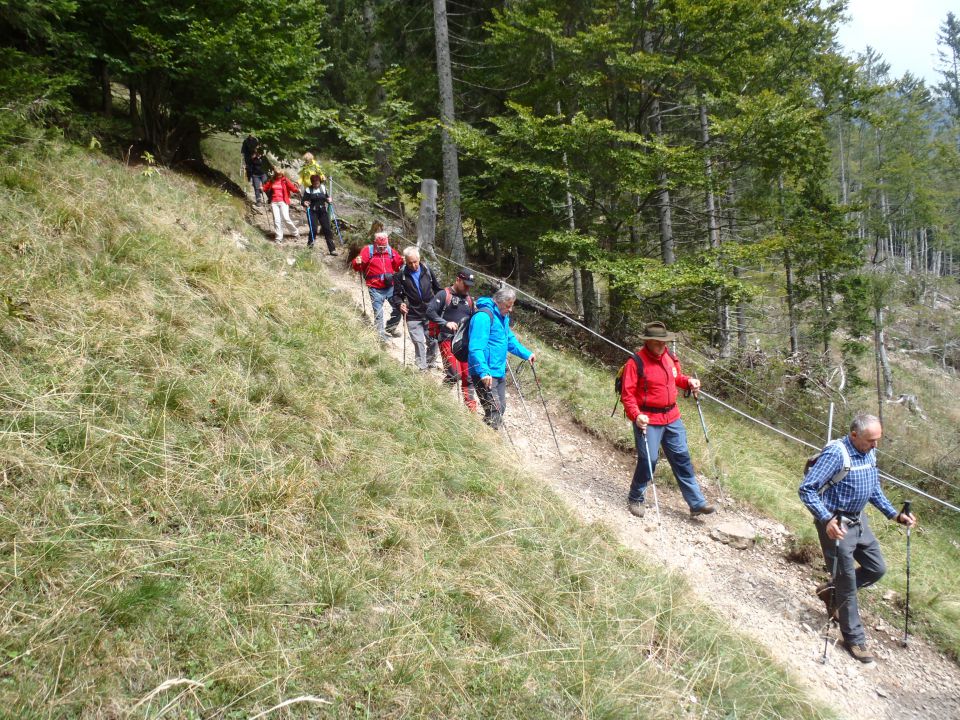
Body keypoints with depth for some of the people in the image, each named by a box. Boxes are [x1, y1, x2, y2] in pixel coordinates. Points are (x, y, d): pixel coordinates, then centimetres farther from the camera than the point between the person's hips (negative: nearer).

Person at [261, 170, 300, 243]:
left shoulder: (285, 180, -1)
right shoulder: (272, 180, 9)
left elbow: (291, 187, -10)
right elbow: (266, 188, 16)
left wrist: (297, 190, -30)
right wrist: (262, 188, -6)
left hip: (283, 202, -3)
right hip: (274, 202, 3)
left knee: (286, 219, -12)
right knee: (276, 220, 0)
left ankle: (296, 233, 7)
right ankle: (278, 238, 5)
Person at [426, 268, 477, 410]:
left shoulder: (469, 299, 18)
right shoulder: (444, 295, -2)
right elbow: (430, 311, -11)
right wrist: (446, 323, -20)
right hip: (448, 340, -6)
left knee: (468, 375, 4)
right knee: (455, 374, -16)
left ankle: (470, 405, 14)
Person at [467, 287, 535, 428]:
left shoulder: (503, 316, 12)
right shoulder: (484, 316, -19)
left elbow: (510, 339, 25)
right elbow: (476, 348, -26)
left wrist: (527, 354, 13)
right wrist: (484, 372, -32)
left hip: (499, 372, 10)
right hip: (485, 375, -10)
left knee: (501, 408, 16)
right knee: (494, 411, -14)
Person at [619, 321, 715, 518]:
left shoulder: (670, 357, 5)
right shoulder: (636, 362, -15)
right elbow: (627, 394, -15)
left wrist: (689, 381, 3)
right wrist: (636, 415, -27)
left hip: (672, 418, 7)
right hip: (648, 420, -6)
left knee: (682, 458, 8)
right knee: (648, 460, -4)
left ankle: (696, 503, 14)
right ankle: (635, 499, 19)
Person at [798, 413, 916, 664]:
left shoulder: (870, 452, 3)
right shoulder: (836, 453, -24)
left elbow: (874, 490, 18)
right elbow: (806, 489, -27)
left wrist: (895, 515, 8)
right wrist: (826, 519, -36)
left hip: (858, 521, 8)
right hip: (836, 525, -8)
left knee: (877, 569, 14)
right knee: (847, 582, 2)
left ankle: (831, 591, 33)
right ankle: (854, 639, 18)